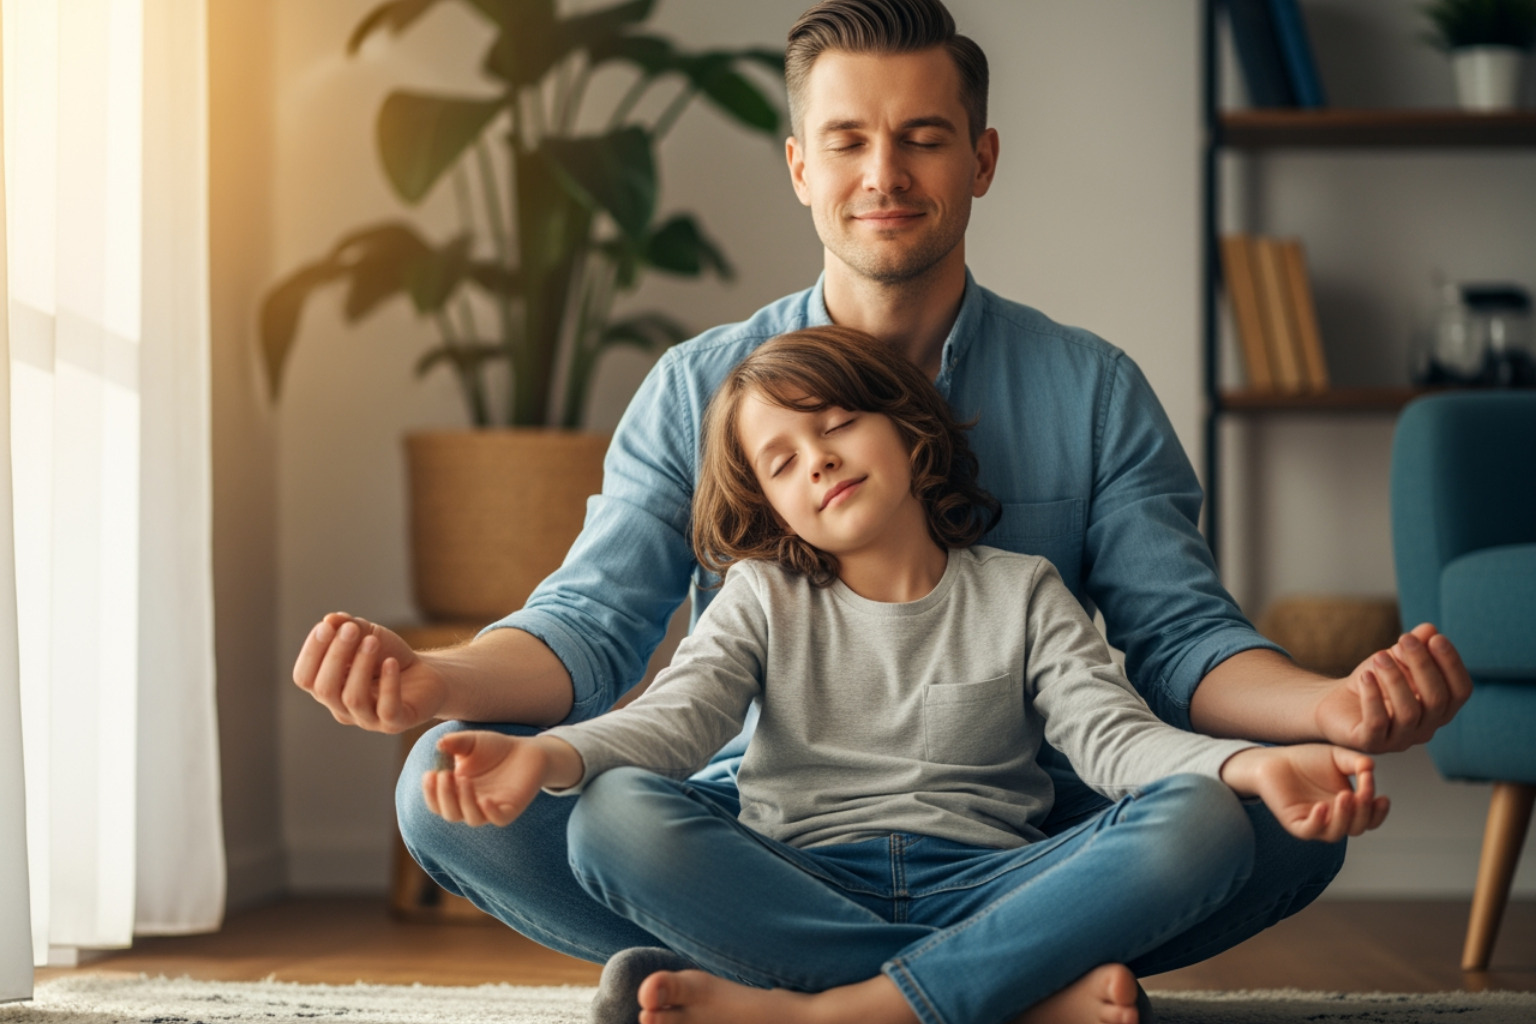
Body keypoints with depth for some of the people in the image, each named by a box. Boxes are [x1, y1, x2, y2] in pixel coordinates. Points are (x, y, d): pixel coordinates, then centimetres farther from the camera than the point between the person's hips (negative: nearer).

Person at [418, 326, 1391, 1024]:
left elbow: (1115, 733, -1)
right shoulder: (764, 598, 15)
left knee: (1202, 825, -26)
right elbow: (674, 717, -2)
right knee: (616, 815, -28)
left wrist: (1255, 768, -24)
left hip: (984, 887, 0)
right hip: (798, 889, 1)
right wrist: (549, 755, -25)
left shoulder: (1021, 594, 13)